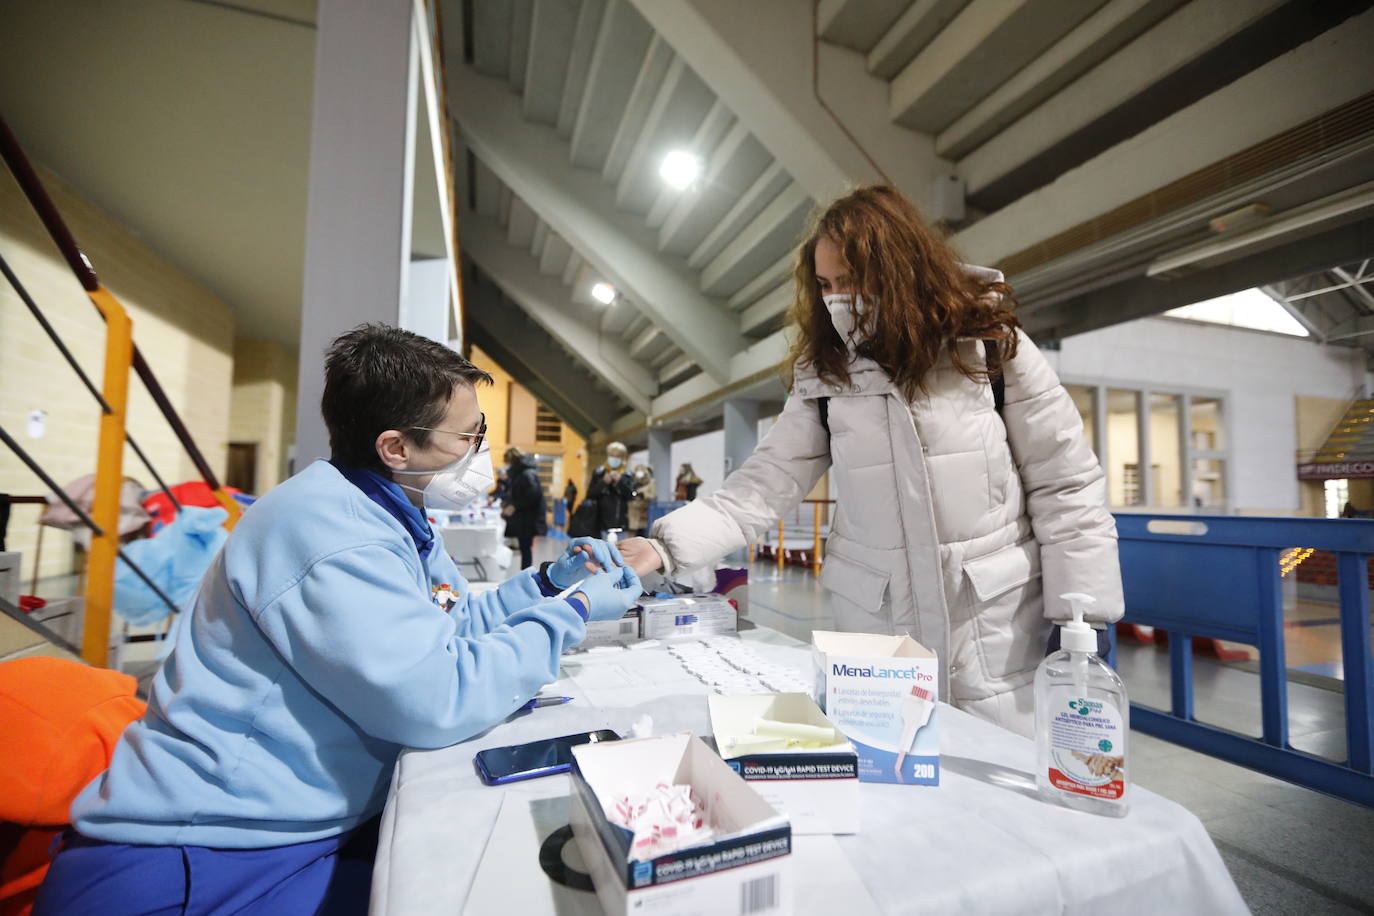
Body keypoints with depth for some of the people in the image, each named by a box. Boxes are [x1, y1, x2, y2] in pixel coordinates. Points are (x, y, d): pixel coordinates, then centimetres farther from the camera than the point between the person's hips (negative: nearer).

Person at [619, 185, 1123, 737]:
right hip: (874, 632, 2)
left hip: (996, 637, -1)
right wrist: (667, 546, -16)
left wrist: (1080, 623, -3)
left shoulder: (992, 347, -5)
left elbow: (1066, 489, -2)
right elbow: (766, 485, -4)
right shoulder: (823, 377, 2)